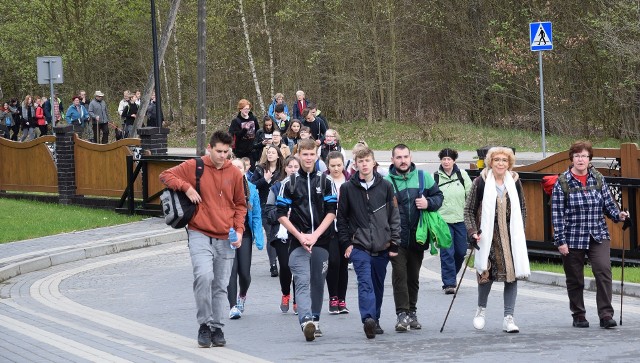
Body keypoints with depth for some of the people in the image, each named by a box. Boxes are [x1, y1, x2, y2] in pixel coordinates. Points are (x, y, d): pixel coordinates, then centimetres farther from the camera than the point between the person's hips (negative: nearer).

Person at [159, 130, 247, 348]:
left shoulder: (234, 174, 7)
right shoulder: (193, 167, -2)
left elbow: (240, 205, 15)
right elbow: (166, 175, 3)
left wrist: (239, 230, 2)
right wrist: (186, 187, -12)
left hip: (226, 240, 3)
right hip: (200, 235, -3)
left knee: (220, 286, 8)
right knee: (204, 276, -22)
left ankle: (217, 329, 18)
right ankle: (204, 324, -9)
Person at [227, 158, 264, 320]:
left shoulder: (251, 189, 5)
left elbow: (256, 215, 8)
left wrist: (259, 238, 2)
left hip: (245, 233, 2)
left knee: (244, 271, 2)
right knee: (231, 270, -9)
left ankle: (242, 295, 34)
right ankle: (233, 306, -4)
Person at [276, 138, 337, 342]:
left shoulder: (326, 182, 7)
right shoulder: (289, 183, 5)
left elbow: (331, 212, 2)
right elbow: (281, 214, 3)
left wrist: (315, 235, -10)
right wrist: (300, 236, -8)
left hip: (321, 241, 2)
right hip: (298, 242, -2)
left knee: (318, 283, 8)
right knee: (302, 282, -15)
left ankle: (315, 320, 22)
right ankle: (306, 321, -30)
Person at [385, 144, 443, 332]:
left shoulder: (423, 177, 5)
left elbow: (438, 196, 13)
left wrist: (429, 203, -10)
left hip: (417, 237, 3)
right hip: (397, 238, -3)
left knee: (413, 277, 14)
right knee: (399, 275, -10)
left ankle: (412, 313, 25)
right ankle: (402, 314, -11)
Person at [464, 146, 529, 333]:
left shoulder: (514, 181, 6)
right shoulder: (481, 182, -3)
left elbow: (522, 209, 16)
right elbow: (469, 210, 1)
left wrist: (519, 232, 8)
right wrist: (472, 231, -11)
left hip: (511, 236, 3)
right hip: (488, 236, -3)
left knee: (512, 275, -4)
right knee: (486, 273, -6)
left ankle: (508, 318, 0)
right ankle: (481, 309, 20)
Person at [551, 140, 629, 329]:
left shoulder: (598, 179, 6)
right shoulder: (563, 182, -4)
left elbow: (608, 203, 11)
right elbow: (557, 213, -5)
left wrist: (618, 214, -11)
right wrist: (560, 240, -9)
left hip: (598, 236, 2)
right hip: (573, 239, -1)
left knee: (603, 271, -15)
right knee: (575, 279, 7)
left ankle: (606, 315, -13)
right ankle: (578, 316, 22)